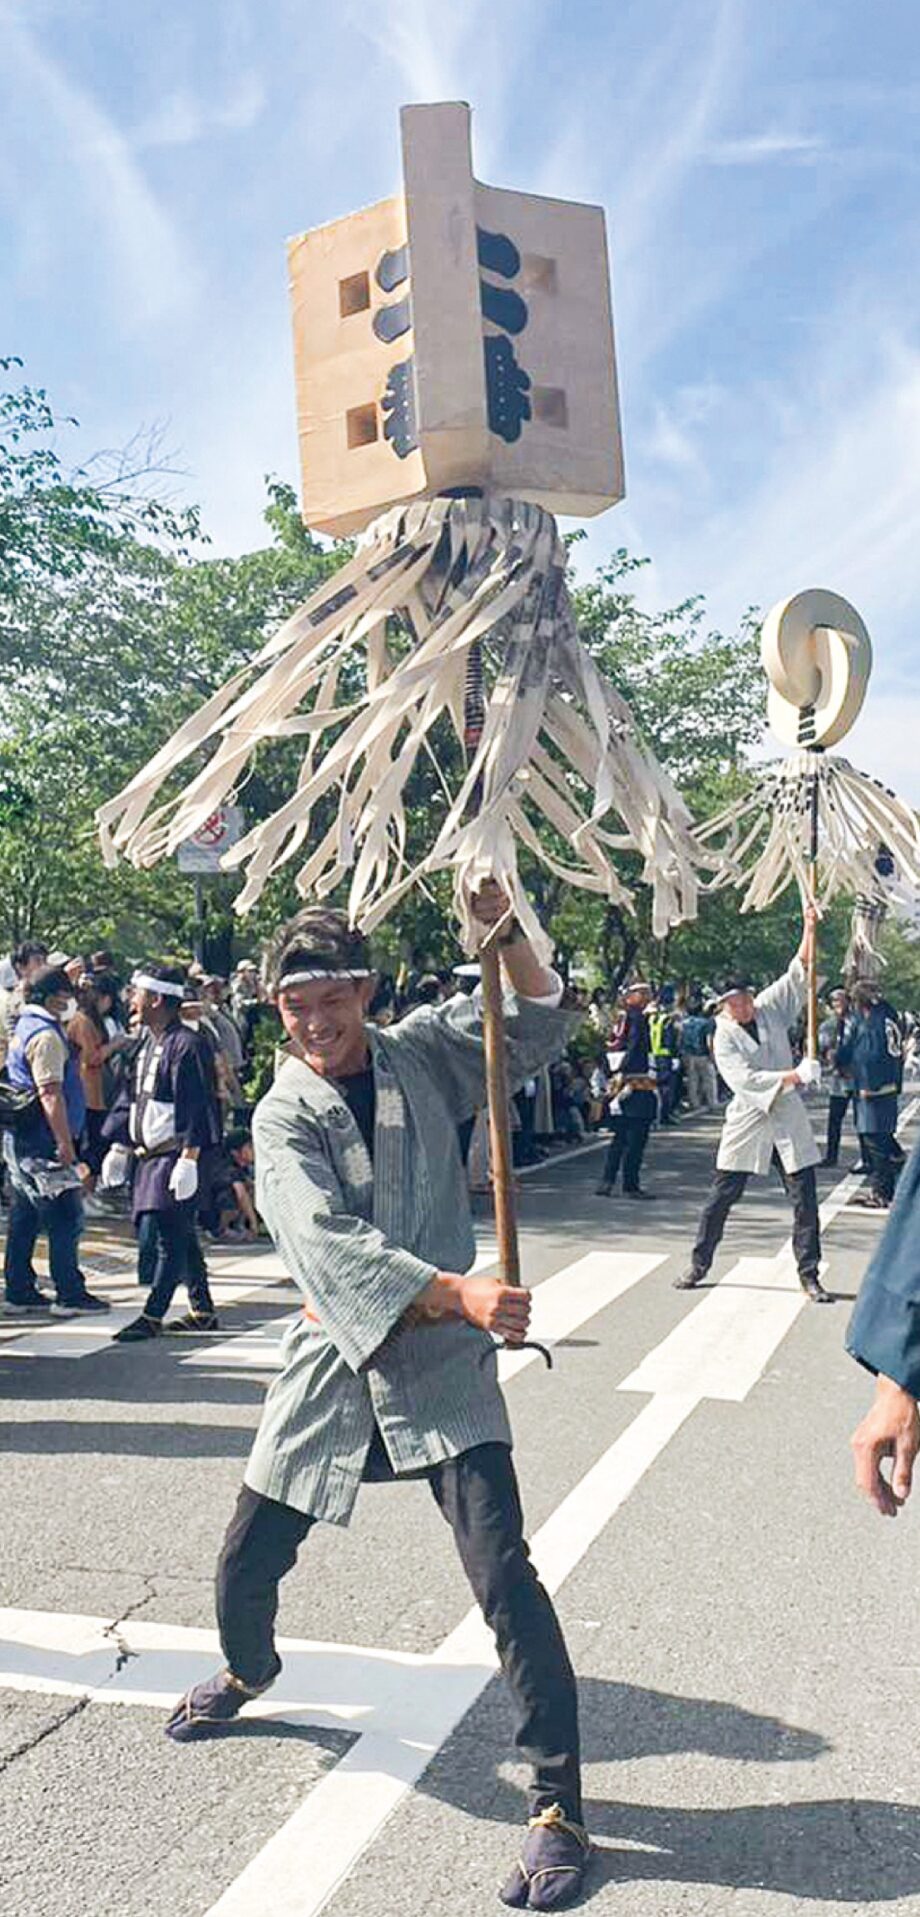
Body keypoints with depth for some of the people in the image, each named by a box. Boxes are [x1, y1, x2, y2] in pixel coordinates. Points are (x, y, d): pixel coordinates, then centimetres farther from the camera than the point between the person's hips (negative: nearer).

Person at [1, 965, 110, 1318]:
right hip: (43, 1143, -10)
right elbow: (50, 1094, -23)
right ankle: (70, 1295, 3)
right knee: (65, 1219, -3)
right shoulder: (45, 1036, -17)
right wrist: (65, 1144, -23)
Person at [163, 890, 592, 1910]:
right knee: (246, 1561, 14)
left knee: (502, 1572, -12)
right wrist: (456, 1290, -32)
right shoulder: (282, 1116, -4)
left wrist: (506, 931, -22)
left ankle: (558, 1806, 3)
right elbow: (327, 1243, -19)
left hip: (442, 1360, -1)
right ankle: (248, 1672, 50)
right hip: (336, 1355, 2)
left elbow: (538, 1026, -5)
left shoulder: (421, 1053, 1)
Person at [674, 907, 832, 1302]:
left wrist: (809, 930, -9)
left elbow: (798, 975, 3)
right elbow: (744, 1080, -19)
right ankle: (699, 1264, 19)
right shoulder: (723, 1037, -7)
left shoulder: (770, 1009, 4)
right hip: (747, 1121, -3)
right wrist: (794, 1076, -24)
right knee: (721, 1195, 4)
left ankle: (809, 1274, 11)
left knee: (804, 1198, 1)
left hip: (788, 1118, 3)